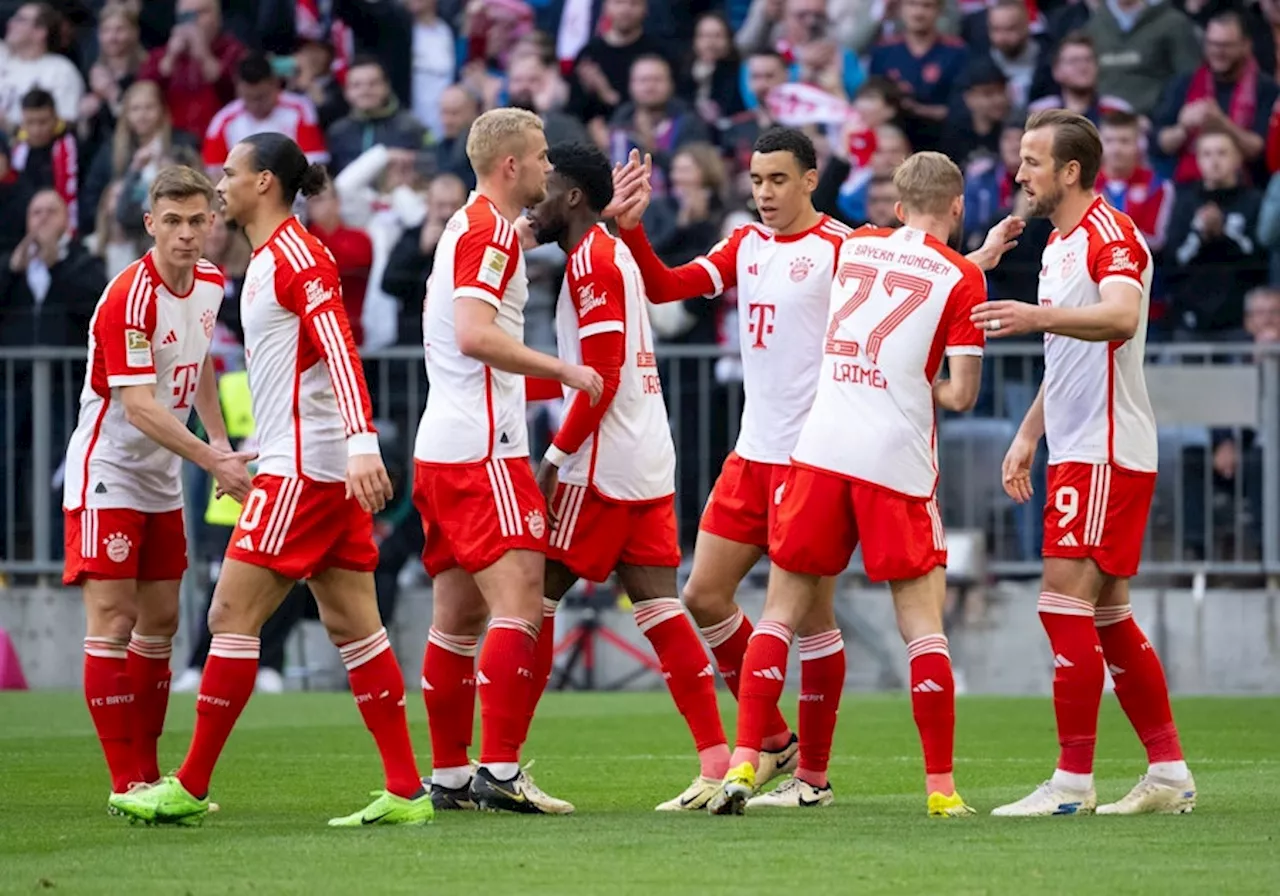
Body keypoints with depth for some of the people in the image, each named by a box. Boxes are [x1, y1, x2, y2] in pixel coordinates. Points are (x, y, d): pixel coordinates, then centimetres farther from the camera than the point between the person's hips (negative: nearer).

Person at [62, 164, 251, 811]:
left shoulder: (210, 283, 3)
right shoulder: (129, 297, -23)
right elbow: (140, 407, -27)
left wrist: (223, 446, 13)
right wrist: (212, 460, -32)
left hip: (161, 481, 8)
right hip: (107, 475, -8)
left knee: (160, 623, 9)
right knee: (111, 623, -10)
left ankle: (147, 775, 15)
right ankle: (126, 783, -9)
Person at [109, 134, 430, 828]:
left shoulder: (297, 255, -12)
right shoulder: (268, 259, 18)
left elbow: (339, 349, -25)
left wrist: (361, 444, -36)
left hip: (305, 468, -10)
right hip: (319, 467, 10)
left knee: (232, 616, -7)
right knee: (351, 623, 6)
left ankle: (191, 788, -3)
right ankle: (405, 791, 3)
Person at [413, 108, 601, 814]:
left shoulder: (468, 225, 19)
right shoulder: (491, 229, -10)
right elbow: (474, 334, -22)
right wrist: (563, 370, -15)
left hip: (440, 448, 10)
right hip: (482, 451, -10)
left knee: (458, 616, 11)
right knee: (518, 606, -14)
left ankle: (448, 774, 13)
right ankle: (499, 771, -20)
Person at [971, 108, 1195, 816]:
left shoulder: (1111, 234, -13)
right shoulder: (1059, 244, 18)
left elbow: (1120, 317, -33)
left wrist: (1038, 316, -46)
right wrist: (1028, 435, 26)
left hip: (1107, 452, -10)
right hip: (1076, 449, 10)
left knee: (1065, 601, -12)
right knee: (1107, 618, 11)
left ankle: (1073, 780, -11)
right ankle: (1170, 772, 15)